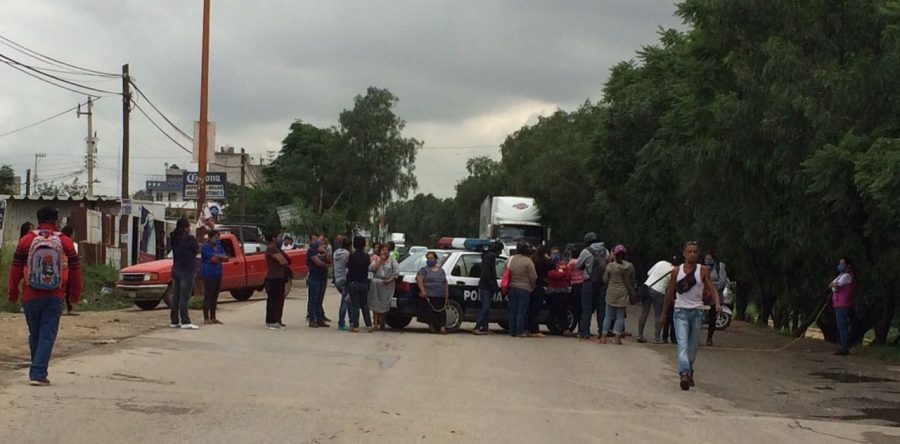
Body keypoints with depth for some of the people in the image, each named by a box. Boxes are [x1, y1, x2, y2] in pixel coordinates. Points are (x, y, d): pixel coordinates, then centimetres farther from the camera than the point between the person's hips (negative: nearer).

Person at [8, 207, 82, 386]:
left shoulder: (26, 240, -1)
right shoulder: (65, 242, 1)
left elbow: (16, 268, 2)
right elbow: (75, 269, 6)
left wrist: (12, 293, 11)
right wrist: (75, 294, 17)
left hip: (31, 296, 1)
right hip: (55, 297, -1)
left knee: (34, 334, 14)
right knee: (47, 335, -1)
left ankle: (37, 371, 24)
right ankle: (38, 374, -9)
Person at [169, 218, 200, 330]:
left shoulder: (173, 238, 7)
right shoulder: (189, 238, -13)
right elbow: (197, 250, -6)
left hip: (175, 269, 7)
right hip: (187, 270, -7)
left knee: (175, 296, 10)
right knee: (184, 297, -8)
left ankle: (174, 321, 12)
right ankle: (185, 322, -8)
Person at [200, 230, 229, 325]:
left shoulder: (219, 247, 15)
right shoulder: (205, 247, -9)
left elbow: (226, 258, 6)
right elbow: (213, 259, -20)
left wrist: (217, 257, -11)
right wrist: (221, 257, -2)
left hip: (218, 274, 8)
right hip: (208, 275, -8)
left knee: (215, 296, 10)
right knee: (208, 296, -7)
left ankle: (213, 317, 16)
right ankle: (206, 318, -6)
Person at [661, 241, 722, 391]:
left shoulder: (703, 271, 2)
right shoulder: (676, 271, 3)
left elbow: (712, 289, -4)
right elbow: (670, 292, 10)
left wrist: (717, 303, -23)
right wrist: (664, 312, 14)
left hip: (697, 311, 1)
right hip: (681, 311, -1)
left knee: (693, 346, 9)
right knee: (682, 344, -16)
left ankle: (689, 371, 26)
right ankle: (684, 374, -29)